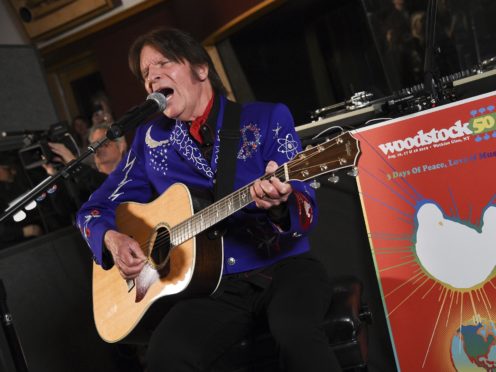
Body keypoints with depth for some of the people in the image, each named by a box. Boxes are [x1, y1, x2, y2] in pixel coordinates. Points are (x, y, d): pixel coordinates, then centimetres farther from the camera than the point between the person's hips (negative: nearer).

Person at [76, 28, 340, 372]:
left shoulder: (268, 118, 2)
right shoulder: (151, 139, 9)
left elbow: (307, 213, -6)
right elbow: (94, 210, 17)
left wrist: (281, 203, -30)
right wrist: (113, 240, -6)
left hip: (285, 265, -1)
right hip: (216, 283, 2)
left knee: (295, 330, -35)